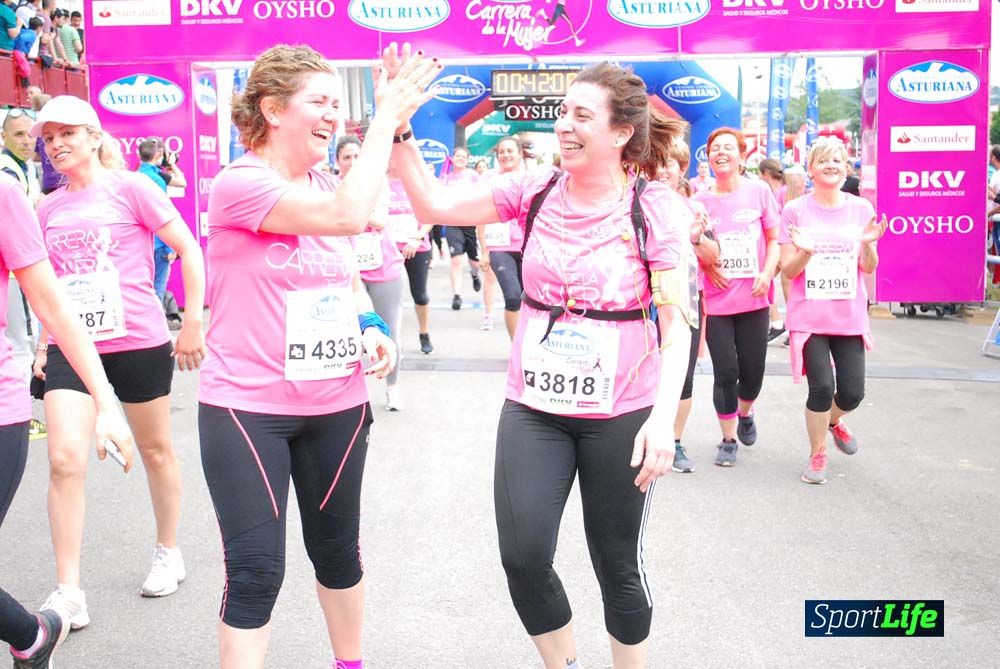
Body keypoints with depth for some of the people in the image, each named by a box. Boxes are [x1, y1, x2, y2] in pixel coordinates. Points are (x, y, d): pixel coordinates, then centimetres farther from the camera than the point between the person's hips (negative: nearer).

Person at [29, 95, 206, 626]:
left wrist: (193, 322, -9)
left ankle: (168, 551, 34)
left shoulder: (129, 187, -4)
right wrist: (43, 341, 17)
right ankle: (67, 592, -3)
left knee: (155, 451, 12)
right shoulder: (48, 208, 11)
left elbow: (189, 250, -5)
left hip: (137, 343, -4)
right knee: (65, 460, -9)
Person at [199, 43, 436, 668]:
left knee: (338, 547, 19)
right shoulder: (238, 183, -16)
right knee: (256, 570, -3)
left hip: (336, 404, 7)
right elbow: (349, 215, -30)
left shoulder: (326, 185, 8)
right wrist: (387, 119, -23)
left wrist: (372, 328, 0)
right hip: (247, 407, -7)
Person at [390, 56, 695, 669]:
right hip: (532, 408, 3)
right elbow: (434, 204, 0)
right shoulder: (536, 191, 0)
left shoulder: (655, 208, -9)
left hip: (620, 416, -3)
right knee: (523, 558, 0)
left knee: (618, 566, 10)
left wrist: (663, 418, -19)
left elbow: (677, 324, -10)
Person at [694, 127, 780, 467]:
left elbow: (774, 239, 5)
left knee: (752, 372, 5)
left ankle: (745, 413, 40)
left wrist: (767, 273, -10)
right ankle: (728, 439, 18)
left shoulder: (758, 191, -1)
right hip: (715, 301, 0)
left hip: (753, 299, 1)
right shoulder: (699, 201, 0)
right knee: (726, 372, -2)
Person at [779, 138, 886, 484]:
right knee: (821, 388, -8)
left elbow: (869, 268, 6)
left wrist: (868, 244, -14)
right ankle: (817, 456, 16)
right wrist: (805, 251, -22)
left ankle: (833, 422, 39)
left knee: (852, 393, 3)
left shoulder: (861, 208, 4)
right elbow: (788, 271, -3)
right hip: (809, 316, -2)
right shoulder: (796, 211, -3)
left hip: (849, 316, 3)